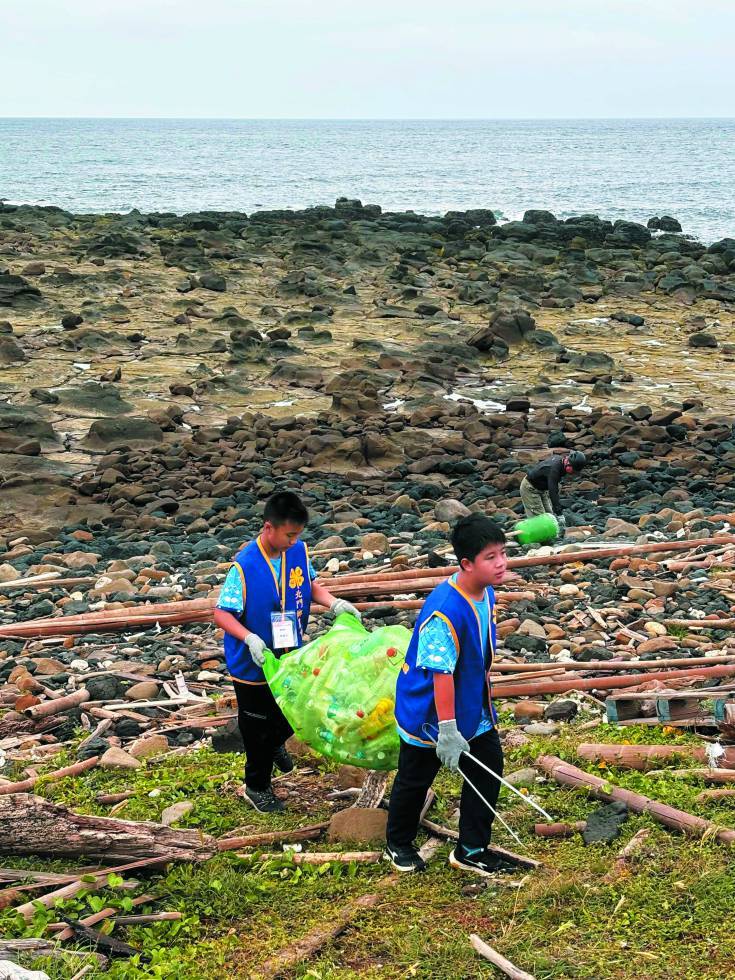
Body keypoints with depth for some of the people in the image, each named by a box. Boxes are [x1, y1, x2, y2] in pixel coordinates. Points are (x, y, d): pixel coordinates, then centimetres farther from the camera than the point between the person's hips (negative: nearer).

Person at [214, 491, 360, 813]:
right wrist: (249, 638, -37)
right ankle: (257, 786, 34)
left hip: (290, 657, 6)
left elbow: (310, 584, 9)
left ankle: (275, 744, 58)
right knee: (258, 726, 12)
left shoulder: (298, 550, -9)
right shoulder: (245, 565, -26)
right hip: (254, 665, -6)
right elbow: (221, 613, -23)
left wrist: (334, 603, -8)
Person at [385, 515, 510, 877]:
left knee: (488, 768, 8)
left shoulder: (487, 595, -5)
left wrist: (484, 702, 21)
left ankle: (471, 850, 23)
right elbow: (441, 674, -31)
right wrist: (447, 731, -29)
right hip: (429, 715, -8)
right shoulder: (445, 611, -32)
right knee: (415, 780, 12)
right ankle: (398, 845, 36)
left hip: (473, 711, 8)